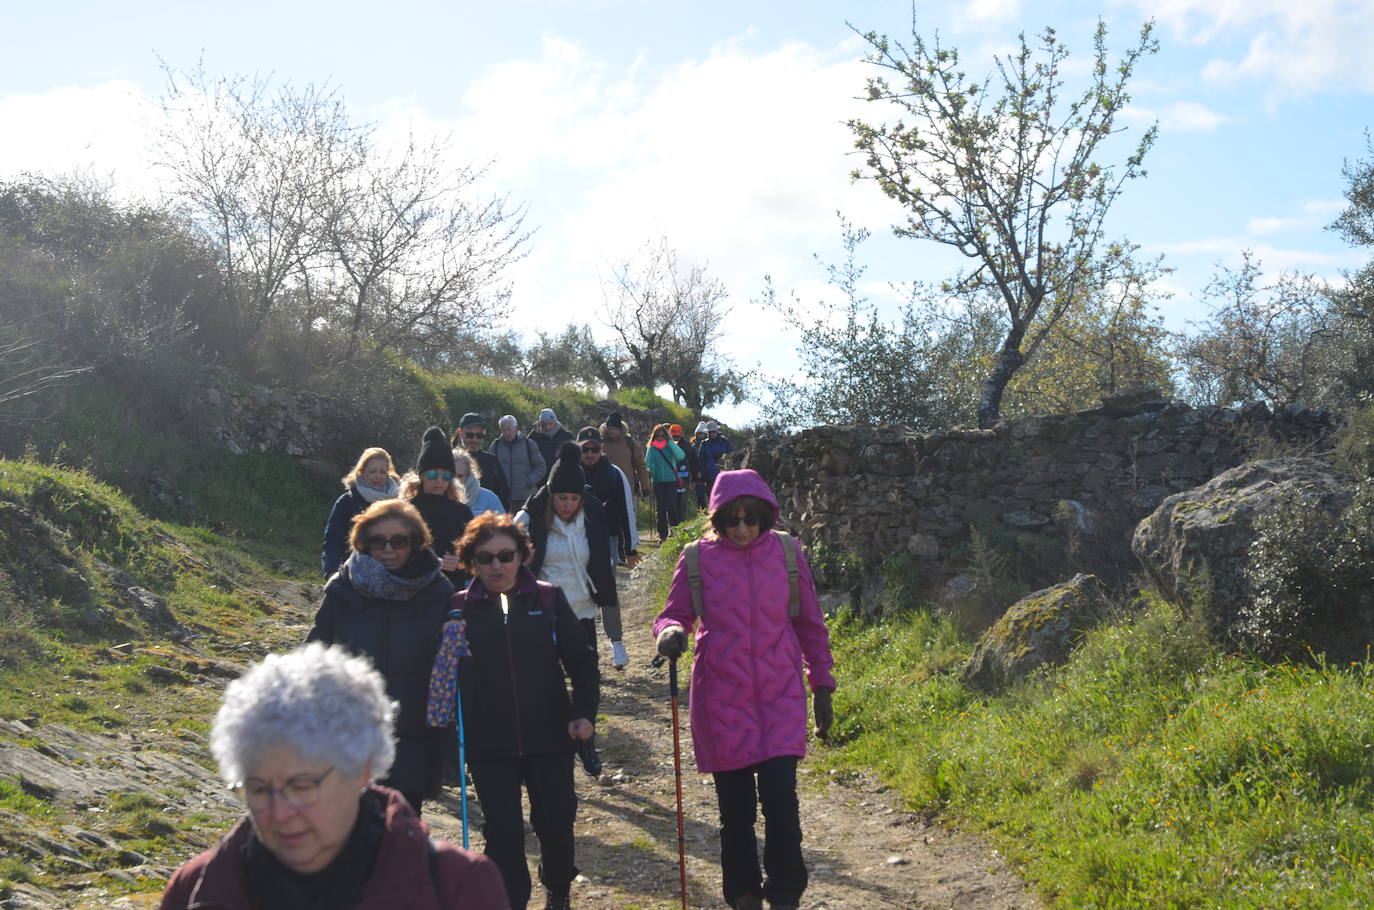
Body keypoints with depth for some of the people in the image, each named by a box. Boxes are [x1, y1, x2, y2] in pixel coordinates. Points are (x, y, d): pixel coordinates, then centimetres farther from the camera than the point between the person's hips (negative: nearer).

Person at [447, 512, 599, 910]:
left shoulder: (548, 598, -1)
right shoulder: (459, 608, -2)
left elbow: (581, 658, 2)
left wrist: (584, 712, -8)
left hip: (549, 736, 1)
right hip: (488, 744, -1)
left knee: (556, 822, 12)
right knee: (502, 832, -4)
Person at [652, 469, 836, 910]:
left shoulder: (787, 552, 1)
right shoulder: (698, 559, -2)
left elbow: (810, 624, 9)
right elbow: (673, 615, 5)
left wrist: (822, 686, 10)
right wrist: (671, 633, -19)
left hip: (779, 695, 0)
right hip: (722, 700, 0)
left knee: (780, 797, -10)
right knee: (735, 807, 8)